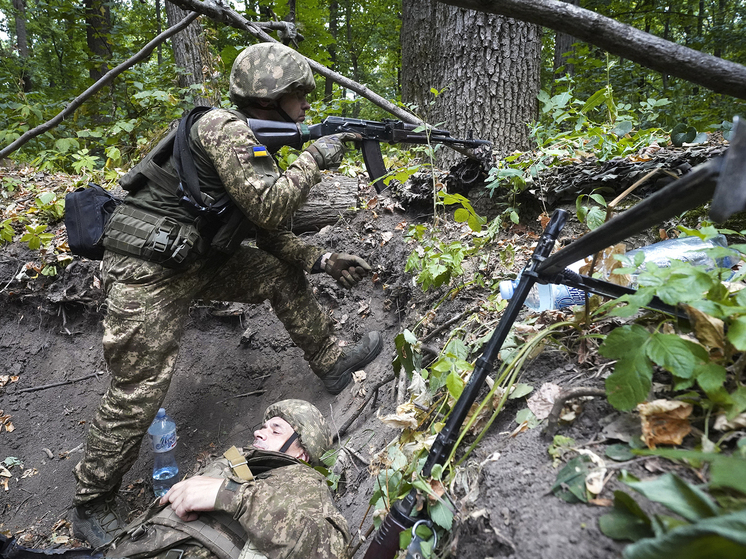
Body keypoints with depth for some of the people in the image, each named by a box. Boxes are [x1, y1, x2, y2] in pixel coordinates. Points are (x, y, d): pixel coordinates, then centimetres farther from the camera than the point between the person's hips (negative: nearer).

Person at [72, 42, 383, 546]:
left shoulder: (257, 144, 13)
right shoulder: (224, 128, -15)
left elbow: (270, 233, 14)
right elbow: (268, 206, -23)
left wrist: (323, 259, 6)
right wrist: (315, 158, -12)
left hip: (196, 257, 9)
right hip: (148, 268, -9)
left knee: (282, 273, 9)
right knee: (139, 390, -5)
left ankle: (332, 363, 23)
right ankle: (93, 505, 14)